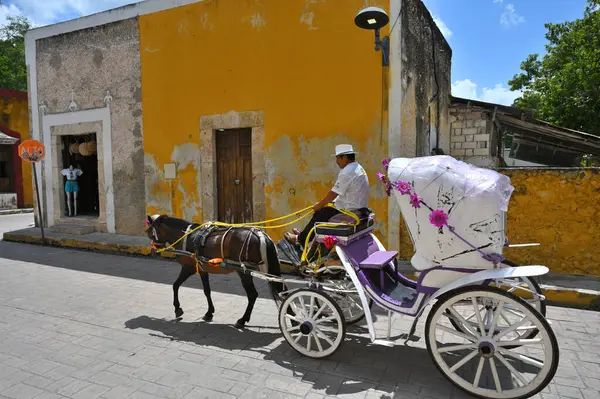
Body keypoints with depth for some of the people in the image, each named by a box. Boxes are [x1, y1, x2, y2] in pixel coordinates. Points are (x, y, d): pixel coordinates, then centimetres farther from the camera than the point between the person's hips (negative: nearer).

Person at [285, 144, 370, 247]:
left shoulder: (346, 173, -22)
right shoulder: (358, 168, 11)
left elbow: (332, 194, -18)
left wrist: (319, 205, -4)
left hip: (350, 212, -9)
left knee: (320, 214, 4)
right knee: (323, 211, 18)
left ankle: (300, 239, 21)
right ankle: (305, 234, 28)